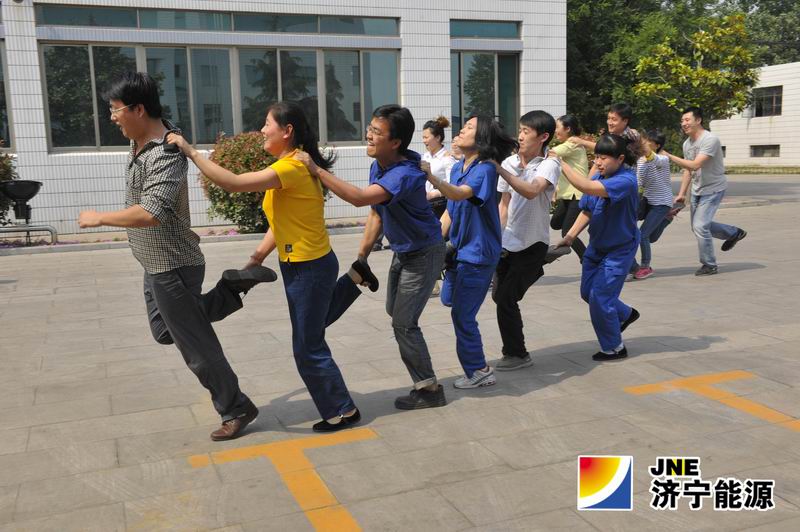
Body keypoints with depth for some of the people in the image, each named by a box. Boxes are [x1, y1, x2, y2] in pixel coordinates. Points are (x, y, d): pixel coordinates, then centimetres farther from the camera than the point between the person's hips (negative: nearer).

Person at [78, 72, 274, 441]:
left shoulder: (166, 154, -25)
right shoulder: (140, 144, 6)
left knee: (195, 345, 1)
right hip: (157, 264, 10)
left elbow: (150, 213, -36)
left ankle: (236, 410, 17)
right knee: (166, 332, 22)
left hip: (173, 266, -10)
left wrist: (98, 218, -24)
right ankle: (231, 288, 19)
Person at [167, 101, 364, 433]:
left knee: (308, 348, 4)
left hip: (310, 268, -10)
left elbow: (232, 183, -31)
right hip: (300, 265, 10)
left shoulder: (292, 168, -23)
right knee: (310, 329, 30)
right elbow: (281, 222, 12)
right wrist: (257, 259, 10)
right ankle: (352, 280, 30)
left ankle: (342, 411, 19)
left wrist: (190, 151, -23)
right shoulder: (291, 166, 8)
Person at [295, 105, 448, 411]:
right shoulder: (378, 166, -3)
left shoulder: (405, 175, -33)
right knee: (396, 313, 21)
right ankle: (424, 381, 38)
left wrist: (316, 170, -43)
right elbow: (376, 214, 6)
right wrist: (362, 256, 4)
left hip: (423, 254, -10)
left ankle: (429, 389, 7)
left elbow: (359, 198, -46)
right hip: (402, 251, 10)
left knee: (404, 323, -8)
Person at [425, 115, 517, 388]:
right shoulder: (457, 168, 8)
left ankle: (479, 371, 13)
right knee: (449, 300, 21)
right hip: (459, 248, 9)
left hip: (477, 252, -9)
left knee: (462, 314, -4)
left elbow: (460, 194, -36)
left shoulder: (485, 169, -18)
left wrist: (430, 176, -52)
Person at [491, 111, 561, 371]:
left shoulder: (549, 164, -15)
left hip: (532, 244, -6)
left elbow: (531, 191, -35)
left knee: (506, 298, -8)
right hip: (508, 242, 6)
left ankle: (517, 354, 9)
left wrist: (500, 170, -40)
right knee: (499, 295, 13)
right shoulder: (510, 162, 0)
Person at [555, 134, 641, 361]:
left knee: (599, 297, -8)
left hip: (619, 249, -8)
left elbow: (588, 188, -40)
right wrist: (570, 236, -7)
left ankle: (614, 348, 13)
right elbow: (587, 211, 5)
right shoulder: (598, 179, -3)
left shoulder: (626, 181, -26)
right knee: (587, 292, 16)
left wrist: (561, 163, -38)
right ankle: (626, 314, 43)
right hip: (597, 245, 8)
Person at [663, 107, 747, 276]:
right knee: (699, 225, 17)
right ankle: (734, 233, 39)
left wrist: (669, 156, -32)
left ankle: (709, 265, 1)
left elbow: (695, 165, -33)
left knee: (700, 226, -15)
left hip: (713, 189, -9)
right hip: (697, 190, 9)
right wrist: (682, 194, 6)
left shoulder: (710, 139, -23)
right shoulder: (687, 143, 4)